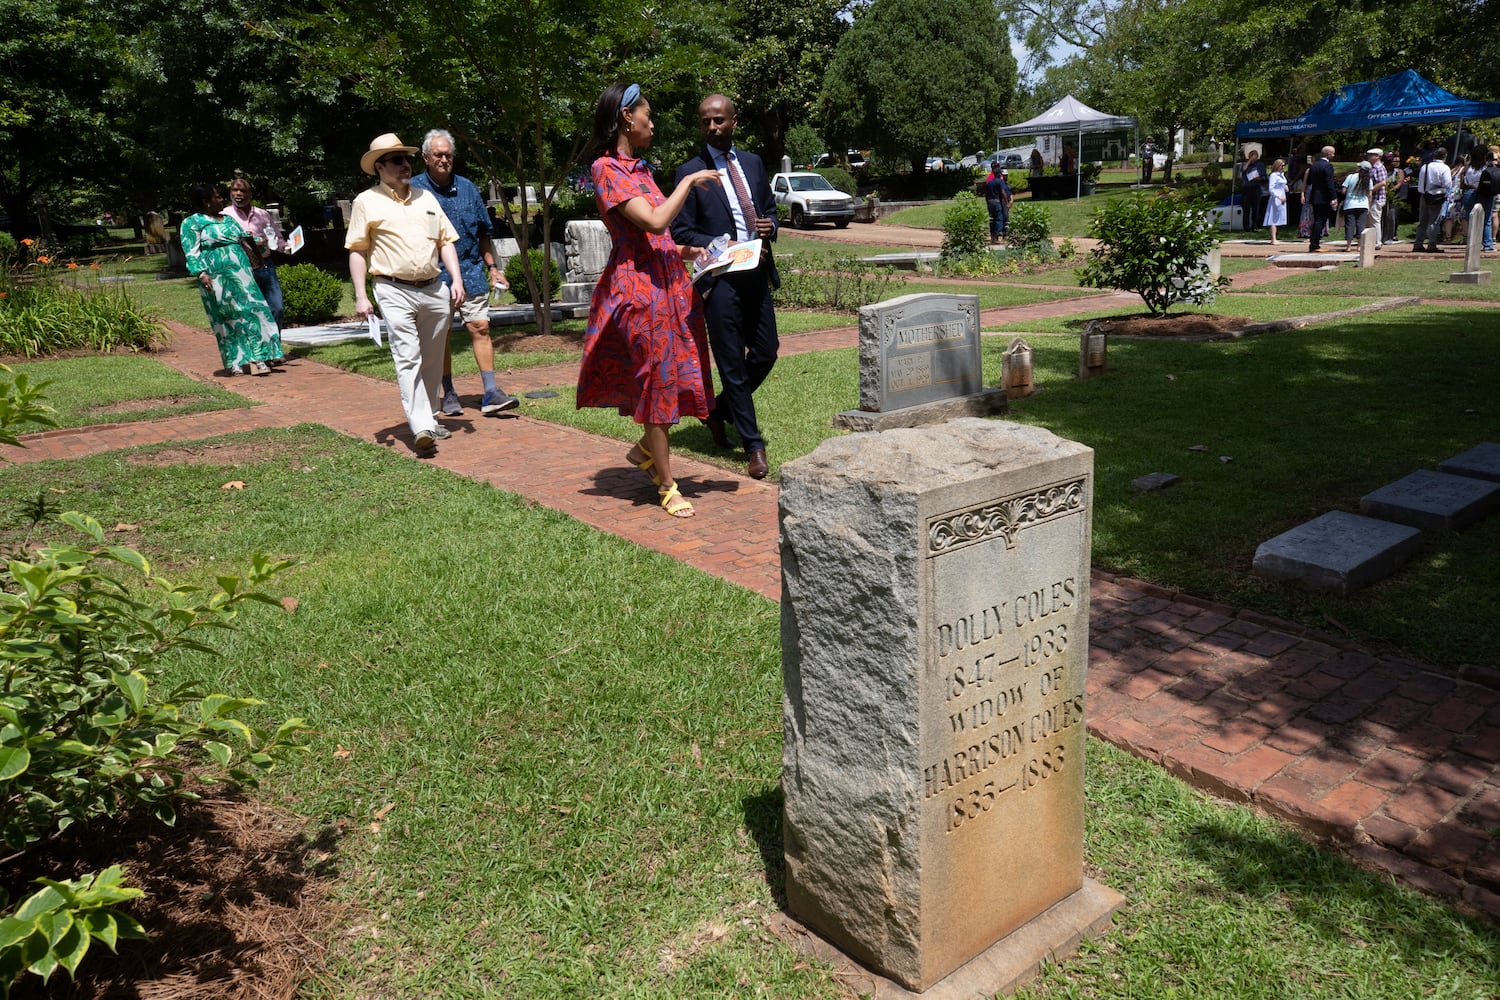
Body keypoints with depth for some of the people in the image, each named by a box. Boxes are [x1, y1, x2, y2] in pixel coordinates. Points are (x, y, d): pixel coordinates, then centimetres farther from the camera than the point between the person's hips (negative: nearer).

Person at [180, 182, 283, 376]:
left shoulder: (228, 219, 20)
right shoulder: (192, 223, 1)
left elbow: (244, 238, 28)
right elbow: (192, 253, -5)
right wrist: (201, 273, -17)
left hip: (241, 275, 5)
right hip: (217, 278, -5)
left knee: (250, 312, -4)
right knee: (227, 319, -2)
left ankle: (256, 359, -3)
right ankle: (234, 363, 5)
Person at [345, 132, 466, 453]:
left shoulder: (426, 197, 17)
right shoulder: (366, 202, 3)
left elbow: (446, 241, 17)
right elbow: (357, 251, 1)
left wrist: (456, 280, 4)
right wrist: (360, 296, -6)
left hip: (434, 290, 5)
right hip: (395, 291, -5)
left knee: (432, 361, 10)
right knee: (407, 357, -15)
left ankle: (429, 419, 22)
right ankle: (421, 427, -20)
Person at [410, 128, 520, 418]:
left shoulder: (467, 187, 10)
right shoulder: (414, 189, 1)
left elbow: (483, 232, 15)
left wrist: (492, 268, 11)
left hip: (471, 272, 2)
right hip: (434, 276, -2)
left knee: (480, 327, -4)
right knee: (442, 335, 4)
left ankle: (491, 393, -4)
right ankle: (449, 394, 15)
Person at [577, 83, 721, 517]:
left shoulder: (638, 168, 17)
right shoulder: (607, 168, -11)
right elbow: (654, 221, -23)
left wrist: (684, 251, 11)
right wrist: (689, 181, -13)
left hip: (667, 280, 9)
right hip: (639, 285, -9)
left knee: (678, 375, 11)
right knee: (658, 380, -2)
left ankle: (645, 448, 33)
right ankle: (667, 487, 9)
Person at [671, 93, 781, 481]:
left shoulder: (753, 163, 14)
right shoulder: (690, 172, -2)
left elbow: (770, 206, 23)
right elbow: (681, 231, -4)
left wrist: (770, 227, 0)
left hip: (757, 273, 6)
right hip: (720, 278, -5)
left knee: (766, 352, 9)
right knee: (732, 363, 0)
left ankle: (719, 410, 32)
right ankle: (753, 445, 10)